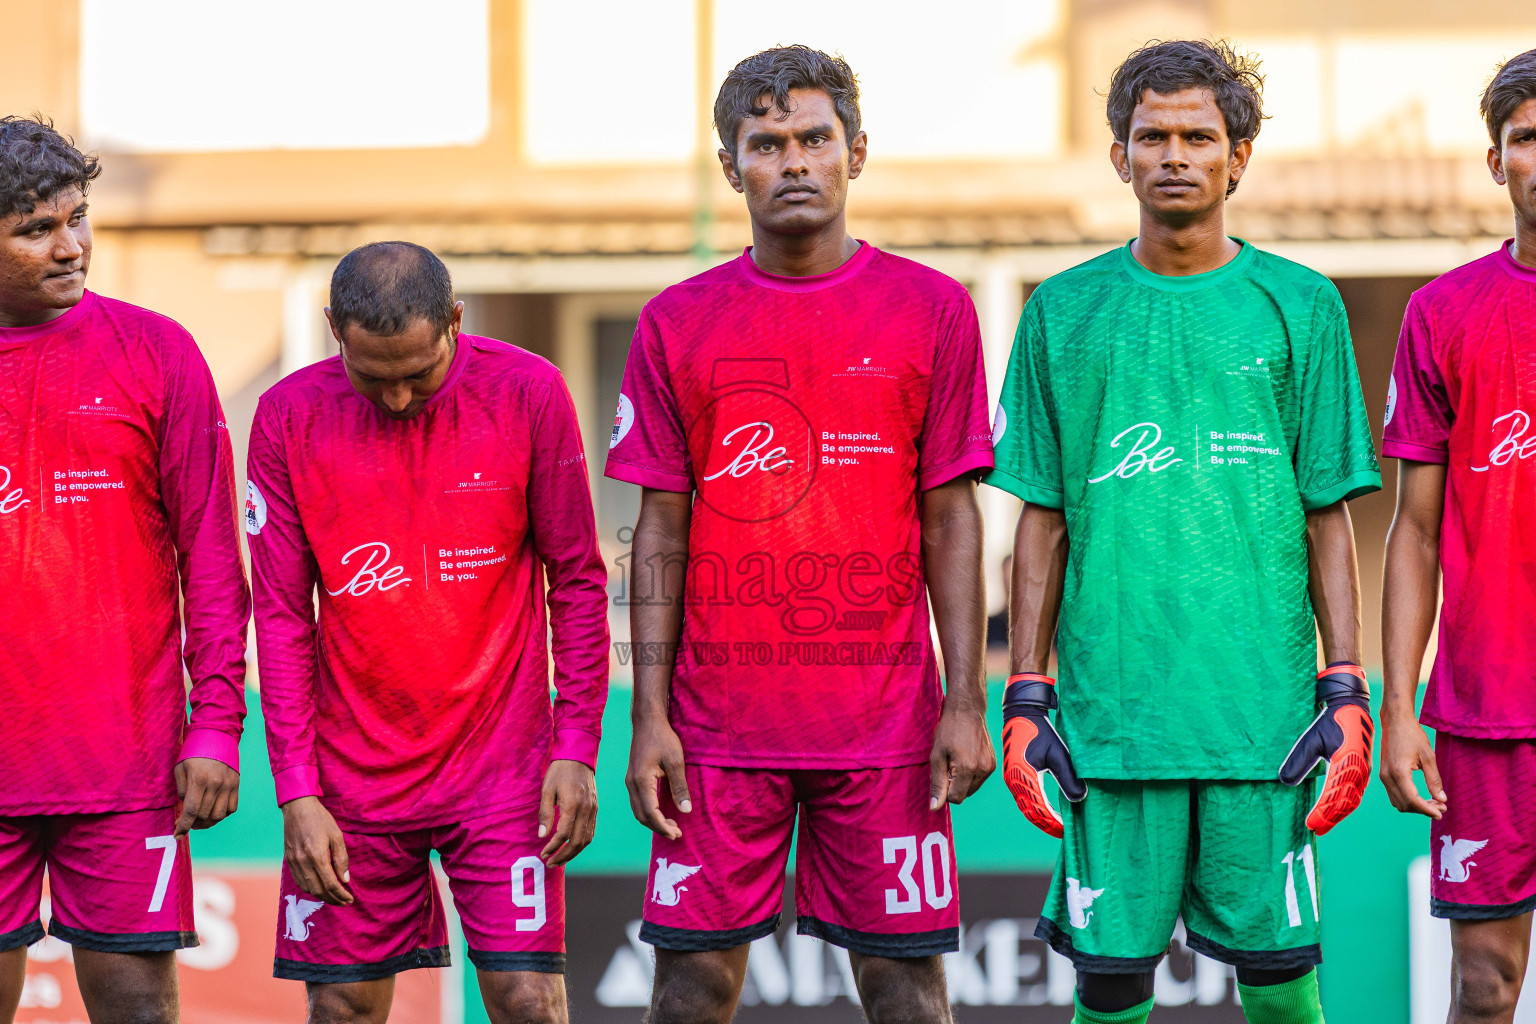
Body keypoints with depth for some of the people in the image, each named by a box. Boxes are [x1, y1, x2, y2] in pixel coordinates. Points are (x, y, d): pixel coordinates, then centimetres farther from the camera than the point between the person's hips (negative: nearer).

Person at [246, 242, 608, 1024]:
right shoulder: (288, 417, -3)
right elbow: (281, 616, 0)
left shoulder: (527, 393, -6)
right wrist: (297, 791, -4)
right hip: (352, 776, 1)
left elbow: (577, 581, 1)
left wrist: (577, 749, -4)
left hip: (503, 762, -1)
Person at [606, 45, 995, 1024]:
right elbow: (661, 532, 6)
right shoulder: (678, 322, 6)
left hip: (885, 722, -1)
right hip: (718, 726, 1)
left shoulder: (932, 311, 3)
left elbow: (951, 520, 3)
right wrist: (649, 717, -1)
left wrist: (966, 703, -4)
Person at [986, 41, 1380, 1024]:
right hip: (1114, 711, 1)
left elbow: (1329, 517, 7)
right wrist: (1025, 700, 4)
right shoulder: (1067, 313, 8)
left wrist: (1348, 692, 0)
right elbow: (1043, 522, 10)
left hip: (1263, 712, 0)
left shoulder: (1299, 307, 6)